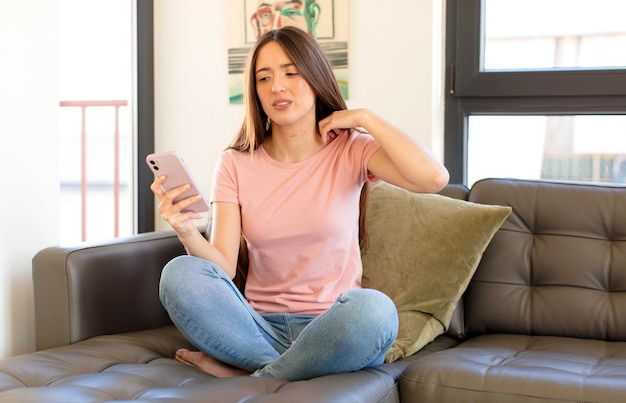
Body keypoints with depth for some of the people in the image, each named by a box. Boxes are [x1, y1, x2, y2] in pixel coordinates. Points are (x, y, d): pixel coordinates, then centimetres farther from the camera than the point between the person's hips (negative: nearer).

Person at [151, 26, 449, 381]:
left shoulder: (349, 150, 1)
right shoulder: (235, 165, 5)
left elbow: (434, 178, -19)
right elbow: (223, 268, -5)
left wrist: (365, 118, -9)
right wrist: (188, 233, -26)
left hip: (331, 327, -1)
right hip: (261, 326, 1)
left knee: (374, 308, -36)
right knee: (179, 273, -24)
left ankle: (251, 380, -17)